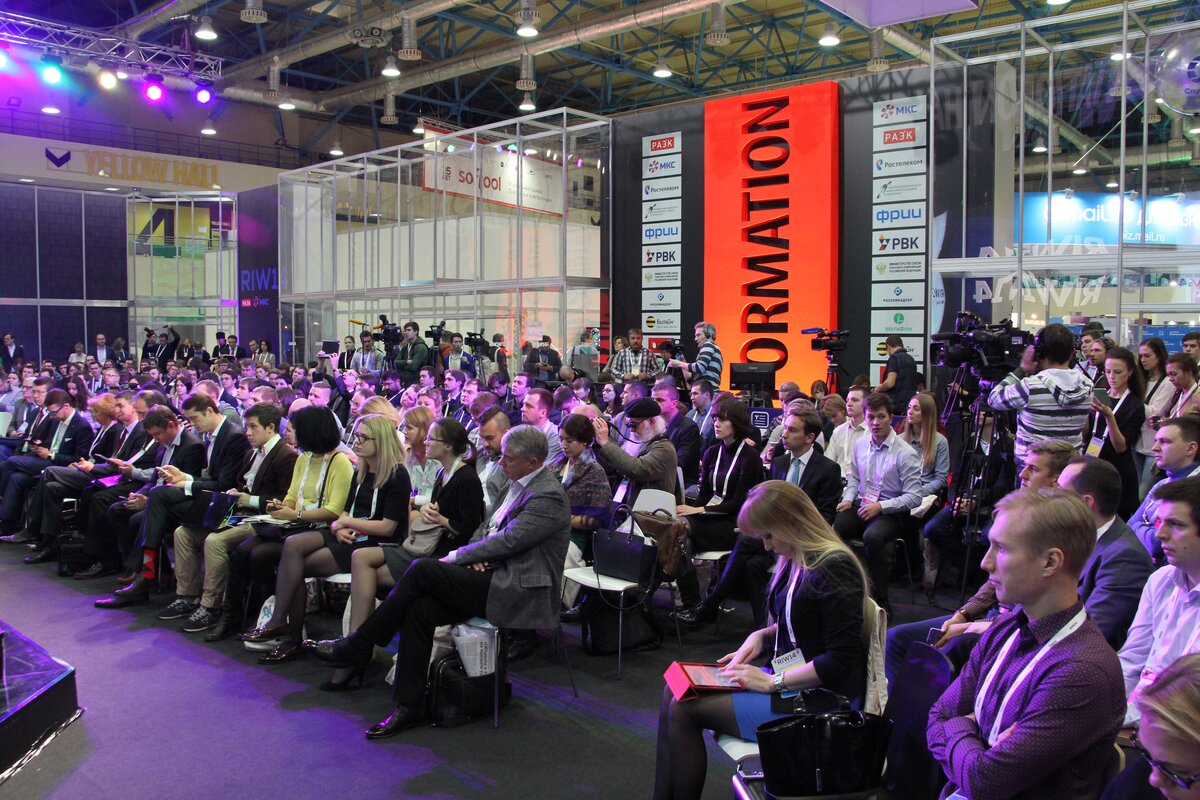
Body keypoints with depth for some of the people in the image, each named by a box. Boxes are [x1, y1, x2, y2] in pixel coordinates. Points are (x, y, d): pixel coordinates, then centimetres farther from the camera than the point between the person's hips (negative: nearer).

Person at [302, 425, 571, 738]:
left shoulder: (548, 497, -15)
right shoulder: (518, 485, 15)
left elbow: (507, 541, -19)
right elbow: (487, 527, 20)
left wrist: (456, 557, -9)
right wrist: (475, 554, -2)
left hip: (518, 592, -9)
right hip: (496, 577, 9)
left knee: (422, 569, -19)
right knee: (420, 610, -13)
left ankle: (357, 646, -6)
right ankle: (409, 706, -5)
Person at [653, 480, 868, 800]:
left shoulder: (834, 569, -20)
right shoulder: (795, 561, 6)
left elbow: (841, 660, -23)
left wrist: (772, 682, -19)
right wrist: (760, 636, 1)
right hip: (791, 678, 9)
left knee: (684, 709, -13)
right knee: (675, 692, 0)